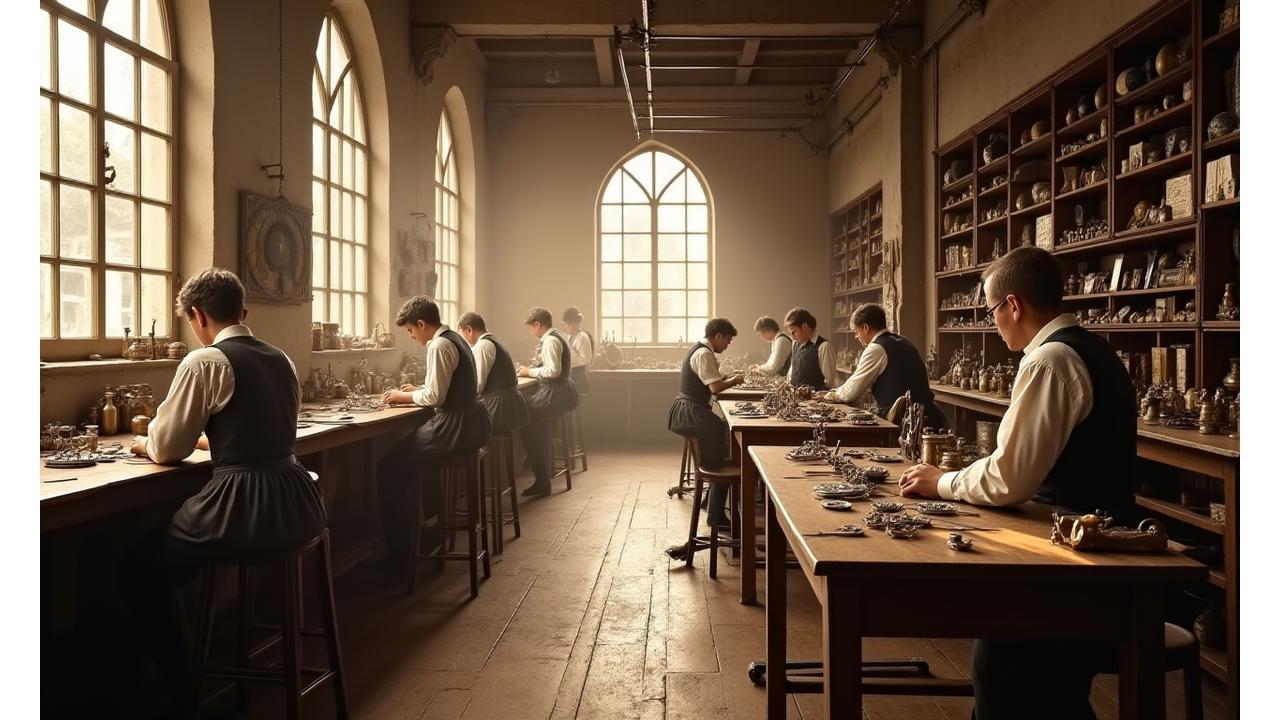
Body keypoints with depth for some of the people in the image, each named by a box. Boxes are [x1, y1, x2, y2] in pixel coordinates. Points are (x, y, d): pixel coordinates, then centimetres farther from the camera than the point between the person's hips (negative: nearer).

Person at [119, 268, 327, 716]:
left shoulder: (205, 361, -9)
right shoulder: (281, 358, 13)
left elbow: (167, 449, 1)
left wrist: (145, 444, 22)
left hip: (244, 506, -8)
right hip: (296, 503, 8)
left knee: (140, 568, 15)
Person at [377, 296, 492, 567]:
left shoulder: (439, 345, -15)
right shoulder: (455, 339, 15)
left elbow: (435, 397, -17)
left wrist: (404, 397, -3)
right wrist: (416, 391, 15)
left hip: (454, 427, -10)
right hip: (470, 422, 10)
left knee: (390, 467, -4)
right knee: (416, 452, 31)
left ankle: (398, 549, 1)